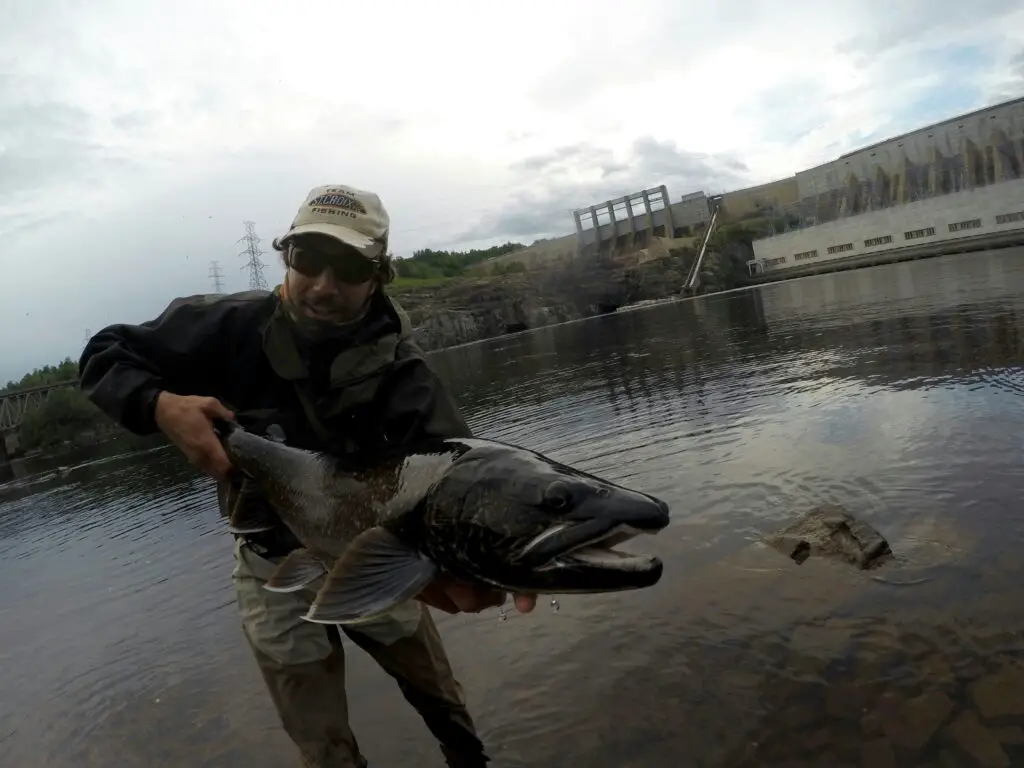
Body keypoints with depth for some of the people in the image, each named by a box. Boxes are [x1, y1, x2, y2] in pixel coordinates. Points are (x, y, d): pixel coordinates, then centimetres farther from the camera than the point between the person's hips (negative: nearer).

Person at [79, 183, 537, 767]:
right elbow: (104, 355, -10)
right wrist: (162, 406, -32)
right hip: (277, 569, 0)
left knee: (445, 705, 20)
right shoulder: (236, 326, -20)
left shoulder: (397, 365, -22)